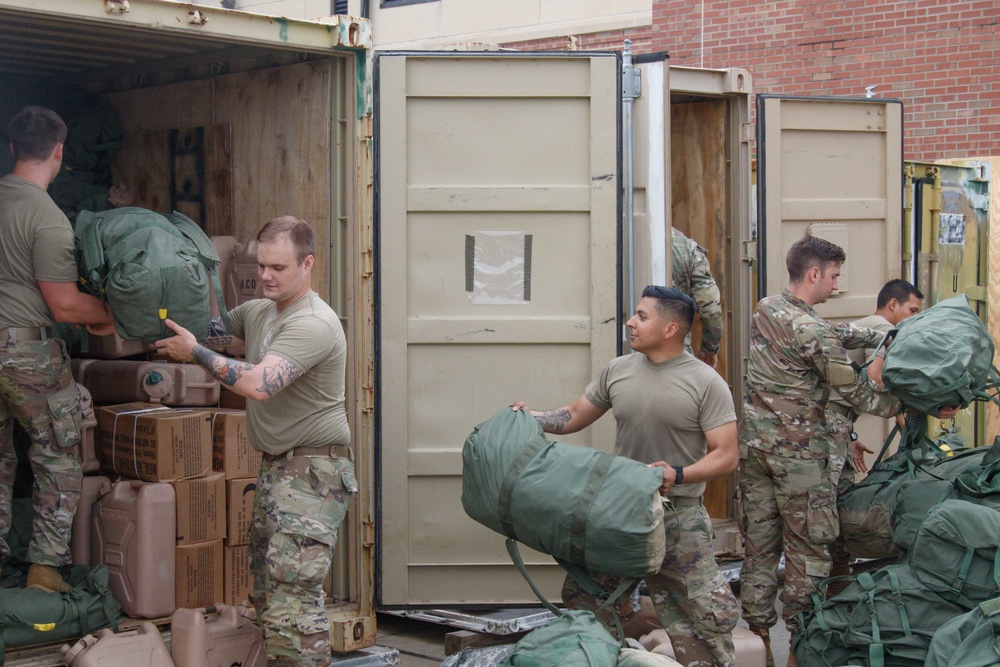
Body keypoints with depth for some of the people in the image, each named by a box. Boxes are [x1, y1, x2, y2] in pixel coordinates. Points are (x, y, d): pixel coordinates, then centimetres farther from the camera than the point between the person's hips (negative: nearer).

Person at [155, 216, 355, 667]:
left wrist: (195, 353, -18)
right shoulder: (258, 311, 12)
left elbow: (258, 384, -29)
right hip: (275, 465, 10)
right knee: (267, 592, 14)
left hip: (312, 469, -10)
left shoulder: (312, 324, -18)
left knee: (293, 594, -16)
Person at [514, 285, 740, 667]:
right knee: (581, 595, 10)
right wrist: (529, 418, 1)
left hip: (679, 517, -4)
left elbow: (726, 456, -11)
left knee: (708, 615, -7)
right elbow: (575, 417, 16)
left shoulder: (707, 384, -8)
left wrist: (678, 475, -24)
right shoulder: (618, 370, 5)